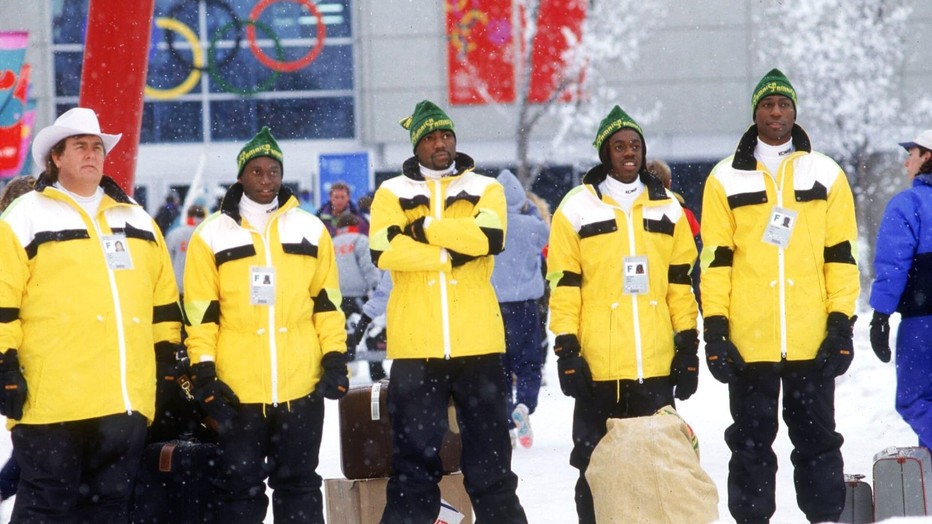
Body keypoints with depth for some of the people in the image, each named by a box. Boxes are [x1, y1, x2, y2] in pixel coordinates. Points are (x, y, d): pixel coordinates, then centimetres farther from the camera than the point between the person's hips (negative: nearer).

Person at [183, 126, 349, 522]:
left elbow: (327, 300, 12)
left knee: (298, 482, 8)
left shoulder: (310, 229, 10)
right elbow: (200, 311, 1)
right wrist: (204, 373, -5)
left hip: (301, 384, 2)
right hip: (237, 387, -1)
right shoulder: (212, 234, 3)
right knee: (241, 485, 3)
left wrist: (335, 360, 4)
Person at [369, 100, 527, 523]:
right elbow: (383, 249, -9)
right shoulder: (393, 193, 9)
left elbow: (489, 237, -11)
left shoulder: (484, 188, 10)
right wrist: (449, 254, -12)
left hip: (477, 342, 1)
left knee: (489, 447, 7)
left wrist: (426, 227, -9)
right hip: (415, 344, 0)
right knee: (414, 452, 2)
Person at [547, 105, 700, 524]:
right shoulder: (577, 207, 3)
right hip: (598, 364, -2)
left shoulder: (667, 207, 13)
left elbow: (681, 282, 14)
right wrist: (566, 348, -6)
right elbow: (563, 283, 1)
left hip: (656, 364, 3)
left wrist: (688, 344, 9)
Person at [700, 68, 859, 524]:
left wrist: (841, 324, -1)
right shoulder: (727, 178, 6)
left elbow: (841, 253, 6)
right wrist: (715, 330, -3)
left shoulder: (825, 174, 7)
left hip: (813, 340, 0)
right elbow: (716, 257, 4)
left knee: (817, 439, 6)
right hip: (748, 342, 0)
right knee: (751, 443, 7)